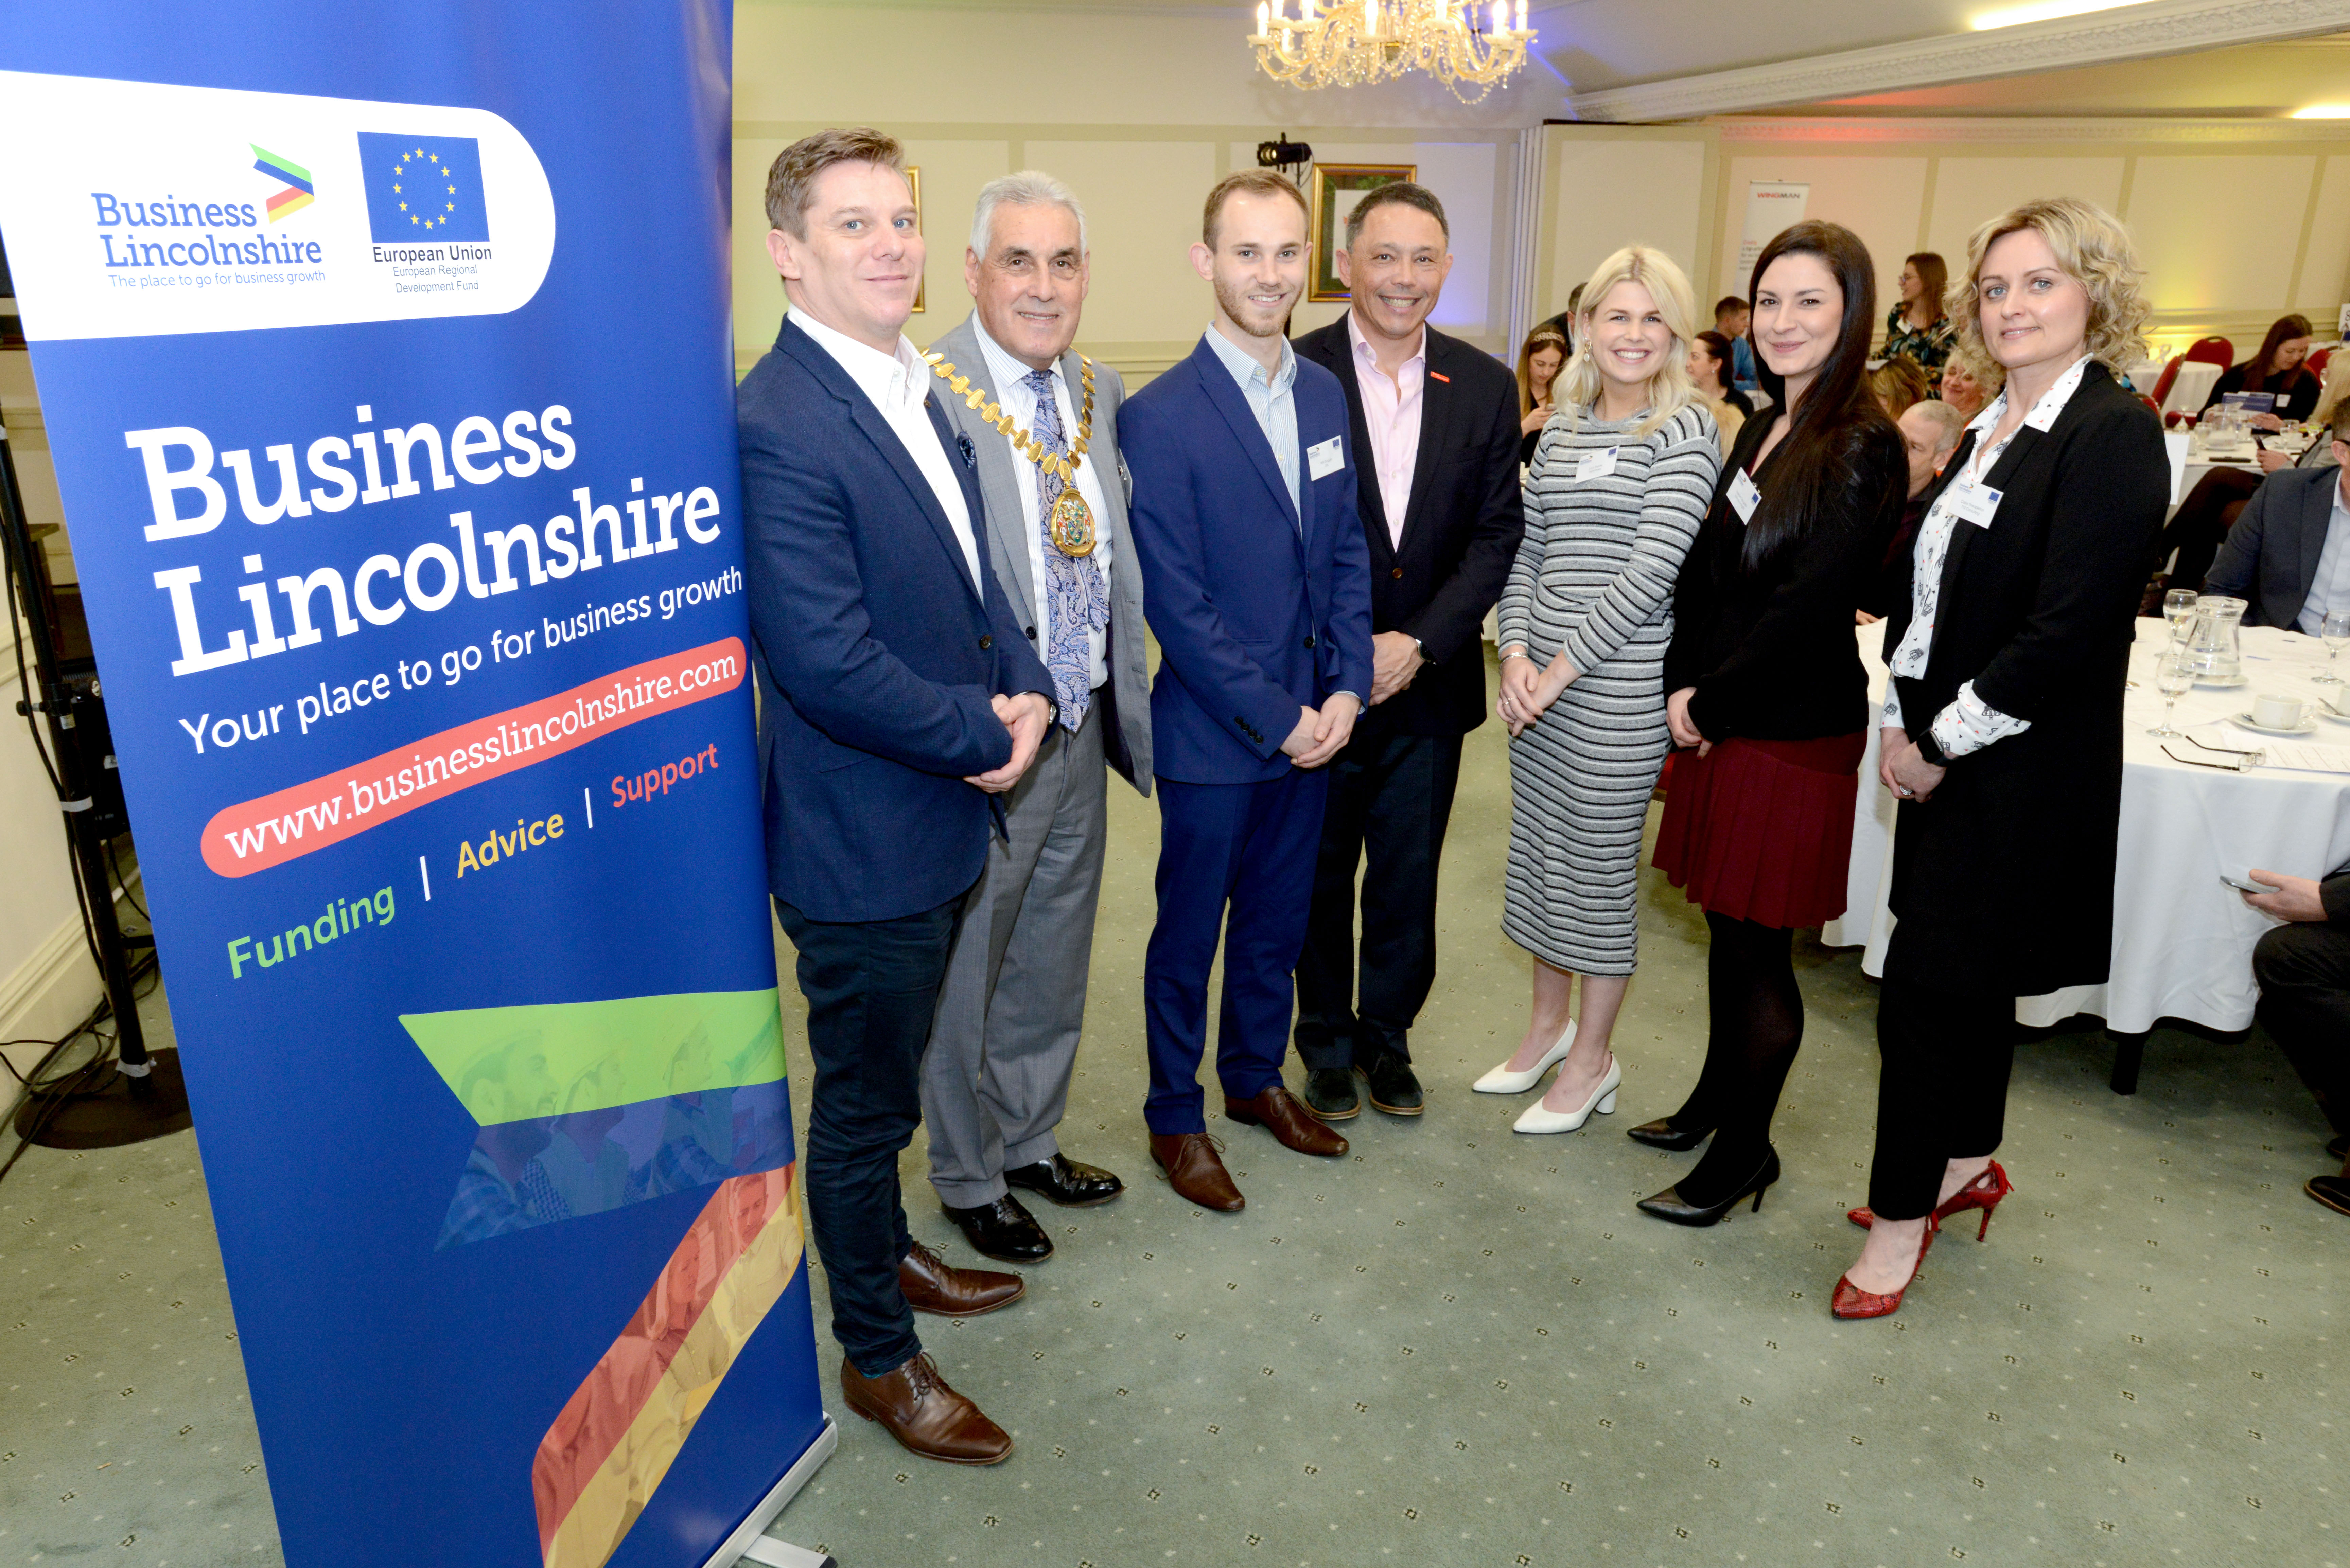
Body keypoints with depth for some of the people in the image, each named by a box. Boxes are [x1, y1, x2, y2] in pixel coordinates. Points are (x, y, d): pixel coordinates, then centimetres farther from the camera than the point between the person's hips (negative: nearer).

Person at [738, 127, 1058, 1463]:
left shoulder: (916, 390, 8)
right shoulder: (777, 425, -22)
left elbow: (977, 577, 13)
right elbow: (828, 663, -27)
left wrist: (1029, 691, -5)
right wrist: (985, 733, -16)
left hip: (943, 816, 9)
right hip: (864, 842, -9)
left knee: (885, 1086, 27)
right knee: (867, 1105, 10)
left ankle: (883, 1252, 50)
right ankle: (880, 1356, 31)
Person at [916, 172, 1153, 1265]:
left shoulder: (1102, 391, 5)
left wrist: (1123, 705, 9)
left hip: (1081, 733, 7)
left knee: (1054, 962, 22)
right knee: (965, 976, 13)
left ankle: (1031, 1140, 45)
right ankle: (969, 1180, 35)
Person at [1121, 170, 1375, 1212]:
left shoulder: (1325, 394, 6)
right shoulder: (1161, 417, -15)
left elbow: (1346, 552, 9)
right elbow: (1175, 602, -16)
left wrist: (1346, 690, -3)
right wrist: (1277, 717, -15)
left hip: (1314, 723, 6)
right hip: (1212, 734, -6)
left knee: (1279, 924, 20)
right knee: (1188, 937, 10)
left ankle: (1255, 1076, 41)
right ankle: (1175, 1117, 29)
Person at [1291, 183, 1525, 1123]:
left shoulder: (1485, 387, 3)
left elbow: (1498, 534, 0)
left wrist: (1419, 642, -12)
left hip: (1429, 684, 3)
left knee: (1409, 879, 13)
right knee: (1320, 876, 12)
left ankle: (1387, 1034, 34)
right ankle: (1327, 1042, 32)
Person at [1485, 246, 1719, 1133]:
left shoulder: (1685, 430, -8)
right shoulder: (1562, 428, 11)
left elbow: (1651, 571, -16)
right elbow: (1528, 551, 11)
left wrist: (1562, 668, -16)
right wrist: (1516, 652, -5)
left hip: (1620, 685, -6)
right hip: (1538, 683, 6)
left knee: (1600, 866, 4)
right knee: (1539, 851, 15)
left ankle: (1591, 1060, 22)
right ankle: (1547, 1025, 35)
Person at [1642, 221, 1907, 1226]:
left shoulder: (1864, 450, -15)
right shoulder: (1761, 432, 10)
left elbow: (1808, 609, -19)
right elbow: (1704, 572, 8)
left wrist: (1707, 701, -11)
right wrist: (1685, 692, -3)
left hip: (1796, 733, -7)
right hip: (1722, 724, 7)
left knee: (1758, 945, 3)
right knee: (1726, 924, 17)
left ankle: (1744, 1151, 20)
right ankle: (1718, 1098, 36)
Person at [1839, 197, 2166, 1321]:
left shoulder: (2113, 434, -14)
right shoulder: (1990, 430, 11)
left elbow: (2067, 629, -21)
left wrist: (1943, 743, -15)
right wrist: (1903, 720, 2)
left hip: (2020, 772, -8)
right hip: (1942, 754, 8)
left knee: (1927, 987, -3)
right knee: (1969, 976, 19)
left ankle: (1902, 1212, 13)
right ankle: (1968, 1165, 36)